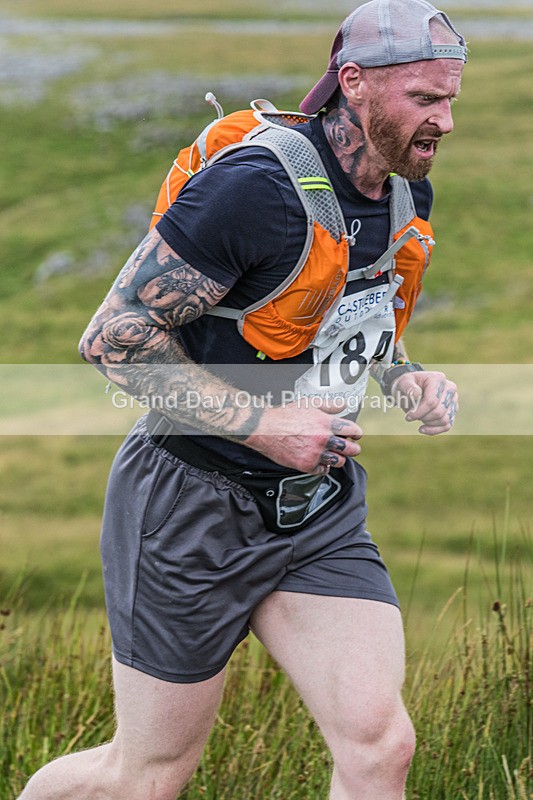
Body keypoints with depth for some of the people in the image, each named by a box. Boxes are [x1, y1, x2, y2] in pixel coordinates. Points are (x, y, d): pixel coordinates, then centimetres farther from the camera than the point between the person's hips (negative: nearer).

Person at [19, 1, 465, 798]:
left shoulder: (407, 194, 3)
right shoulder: (259, 188, -24)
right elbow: (113, 336, -22)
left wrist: (405, 376, 1)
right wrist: (264, 425, -24)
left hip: (321, 508, 7)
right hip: (194, 505, -7)